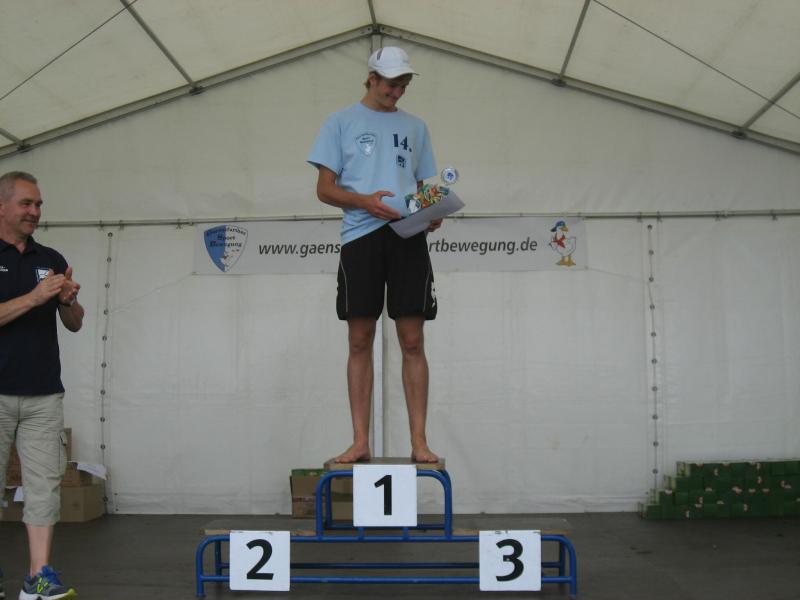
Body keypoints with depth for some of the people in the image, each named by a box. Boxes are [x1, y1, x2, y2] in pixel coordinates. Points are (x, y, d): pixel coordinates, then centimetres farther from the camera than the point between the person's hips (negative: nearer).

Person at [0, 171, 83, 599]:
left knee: (45, 484, 1)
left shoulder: (52, 259, 12)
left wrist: (69, 300, -8)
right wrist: (35, 296, -20)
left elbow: (74, 324, 12)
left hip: (44, 395, 4)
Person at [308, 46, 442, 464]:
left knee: (413, 342, -2)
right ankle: (360, 441, 6)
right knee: (360, 341, -1)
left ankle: (419, 441, 3)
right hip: (360, 237, -2)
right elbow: (325, 188, 5)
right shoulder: (341, 122, 11)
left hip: (408, 237, 2)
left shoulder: (415, 127, 20)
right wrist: (364, 201, -14)